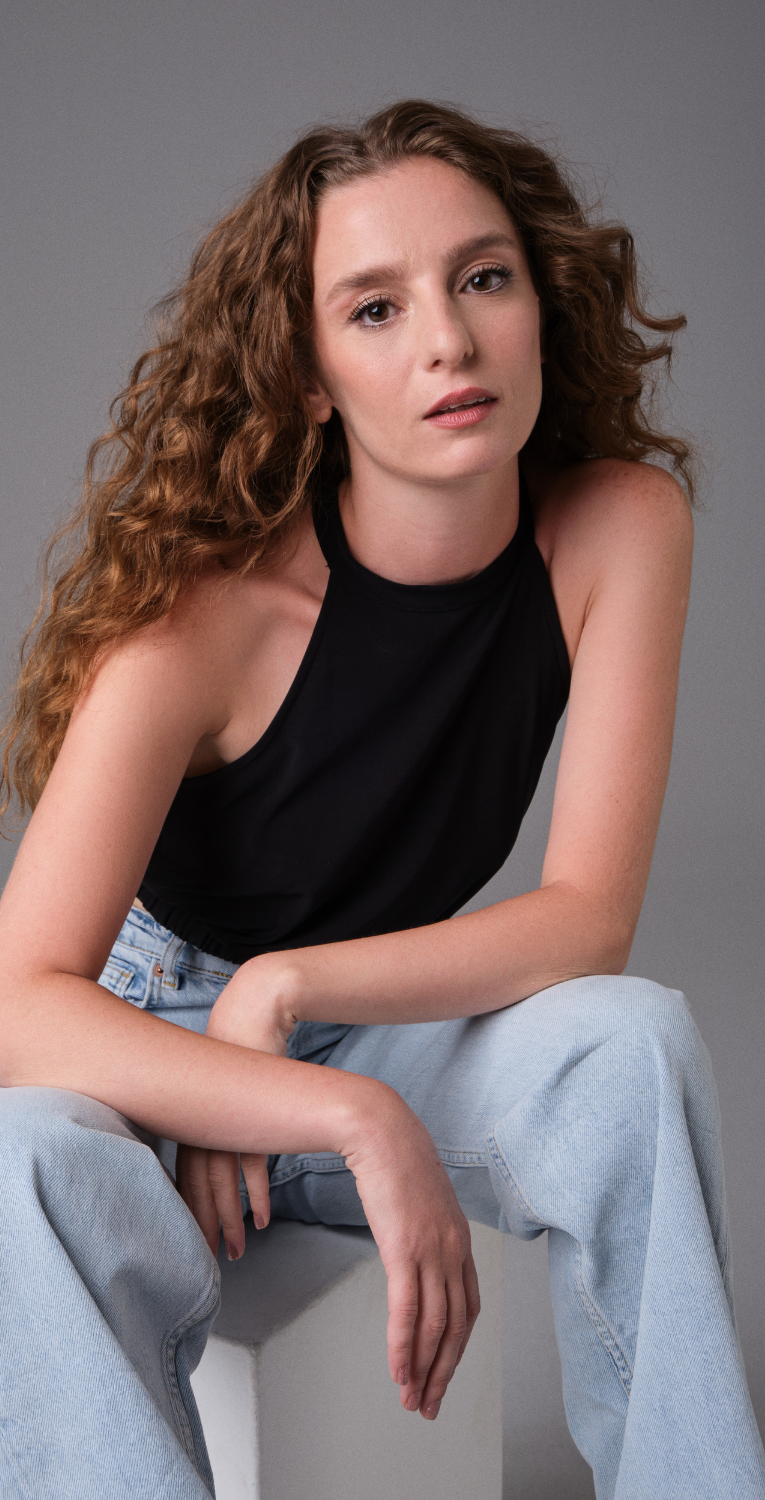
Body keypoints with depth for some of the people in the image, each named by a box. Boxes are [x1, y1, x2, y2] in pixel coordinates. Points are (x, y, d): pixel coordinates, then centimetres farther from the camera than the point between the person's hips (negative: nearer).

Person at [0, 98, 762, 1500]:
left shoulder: (621, 524, -16)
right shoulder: (210, 605, -25)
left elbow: (590, 916, -16)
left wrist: (282, 989, -23)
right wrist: (358, 1120, -41)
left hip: (398, 1024, 3)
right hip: (150, 1053, -2)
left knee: (635, 1037, -28)